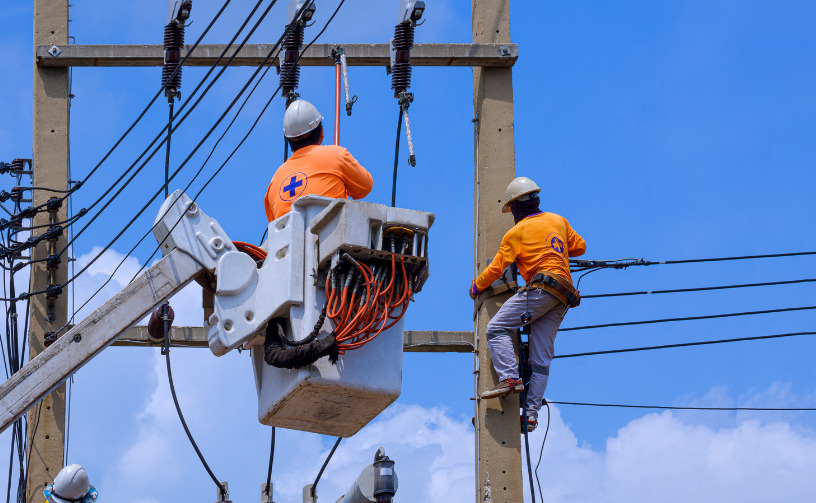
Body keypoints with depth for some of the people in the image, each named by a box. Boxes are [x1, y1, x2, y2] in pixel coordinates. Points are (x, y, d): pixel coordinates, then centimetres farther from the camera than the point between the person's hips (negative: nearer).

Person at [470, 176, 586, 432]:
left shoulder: (517, 233, 3)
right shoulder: (558, 221, 20)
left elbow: (496, 268, 4)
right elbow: (579, 247, 29)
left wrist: (476, 286, 20)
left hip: (541, 287, -7)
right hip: (563, 296, 7)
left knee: (496, 329, -7)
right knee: (541, 358, 5)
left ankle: (510, 378, -24)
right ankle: (532, 412, -1)